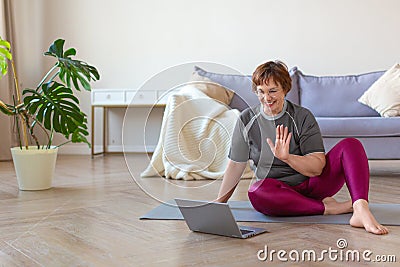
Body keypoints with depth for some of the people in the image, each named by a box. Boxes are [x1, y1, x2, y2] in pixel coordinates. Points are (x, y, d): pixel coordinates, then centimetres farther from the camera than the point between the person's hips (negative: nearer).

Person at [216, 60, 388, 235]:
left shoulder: (303, 117, -5)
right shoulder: (247, 120, 0)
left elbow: (318, 167, -13)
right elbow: (236, 164, 7)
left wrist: (287, 157, -30)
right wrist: (219, 202, 7)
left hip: (311, 185, 1)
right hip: (278, 190, 0)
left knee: (350, 145, -20)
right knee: (256, 191, -37)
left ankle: (361, 209, -40)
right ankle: (329, 208, -26)